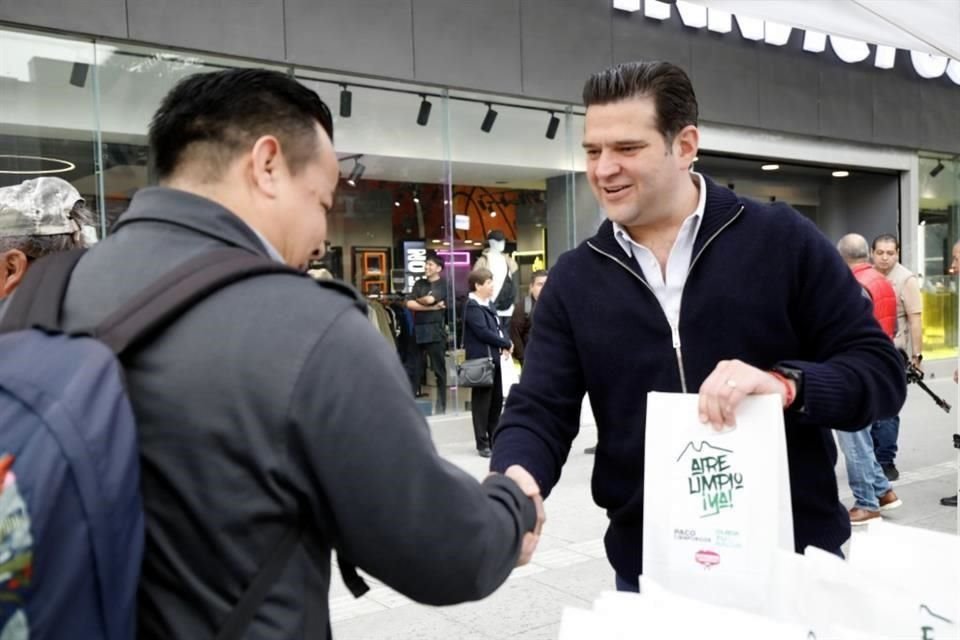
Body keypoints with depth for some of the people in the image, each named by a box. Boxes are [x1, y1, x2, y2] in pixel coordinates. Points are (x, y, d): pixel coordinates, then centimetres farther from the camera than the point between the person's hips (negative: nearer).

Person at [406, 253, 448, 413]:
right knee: (415, 370, 8)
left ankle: (441, 406, 8)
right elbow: (409, 304, 0)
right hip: (419, 331, 5)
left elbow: (429, 299, -15)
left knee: (439, 370, 2)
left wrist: (418, 300, 5)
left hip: (435, 331, -4)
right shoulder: (419, 284, 14)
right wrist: (432, 307, -8)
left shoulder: (443, 284, 0)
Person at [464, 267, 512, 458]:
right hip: (481, 360, -9)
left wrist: (503, 344, -2)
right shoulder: (473, 307, -14)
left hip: (493, 358, 9)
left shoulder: (488, 304, 14)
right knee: (482, 401, -1)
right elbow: (483, 332, -21)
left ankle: (494, 438, 25)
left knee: (497, 399, 14)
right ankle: (482, 443, 8)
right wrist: (506, 343, -11)